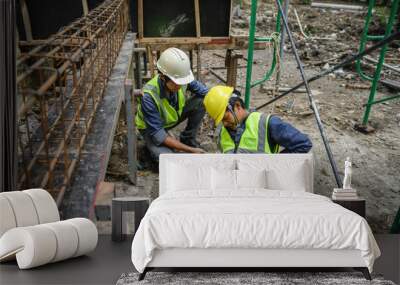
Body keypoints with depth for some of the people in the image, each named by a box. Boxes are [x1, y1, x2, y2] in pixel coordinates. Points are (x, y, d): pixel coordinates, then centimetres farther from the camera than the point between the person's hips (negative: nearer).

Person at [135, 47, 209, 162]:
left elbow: (205, 92, -9)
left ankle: (188, 139, 0)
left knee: (201, 101, -19)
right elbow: (157, 134, -32)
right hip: (152, 127, -5)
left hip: (174, 115, 5)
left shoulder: (181, 80, -25)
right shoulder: (149, 96, -37)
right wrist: (190, 150, -34)